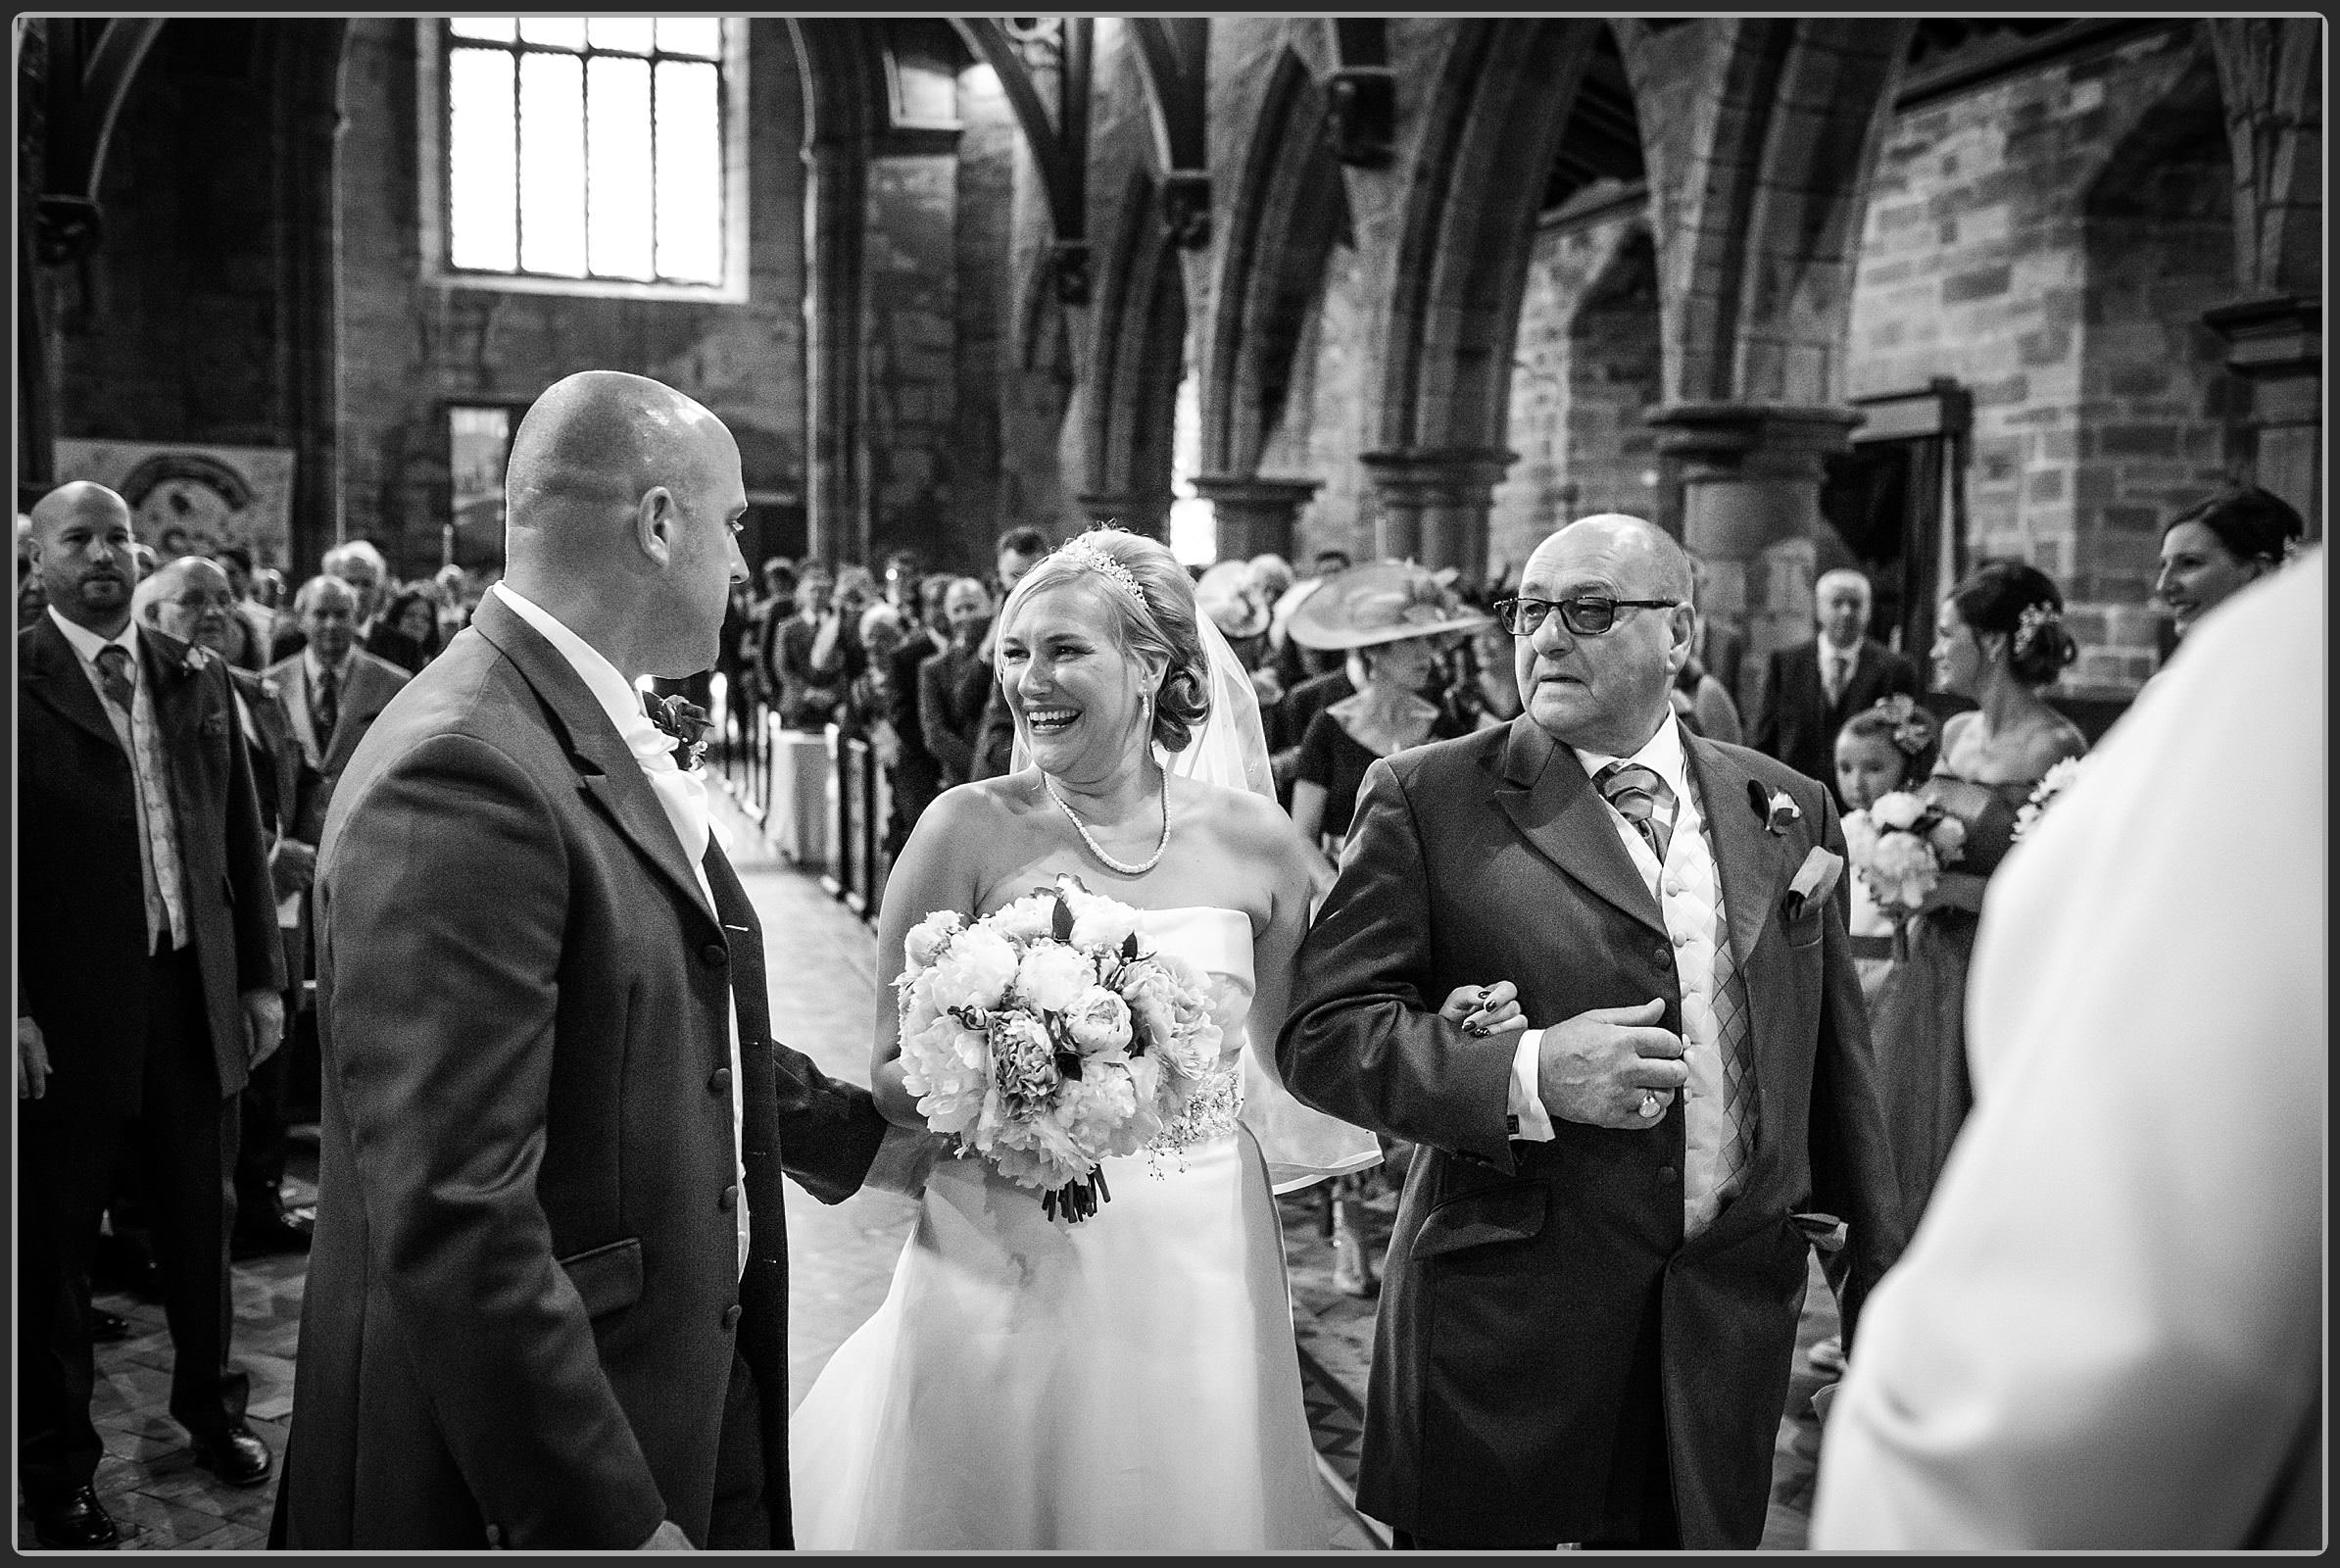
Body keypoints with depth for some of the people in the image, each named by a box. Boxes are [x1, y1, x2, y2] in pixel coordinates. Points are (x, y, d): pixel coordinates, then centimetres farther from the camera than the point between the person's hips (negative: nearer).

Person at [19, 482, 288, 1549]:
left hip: (196, 996, 4)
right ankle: (58, 1468, 26)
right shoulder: (21, 682, -7)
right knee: (53, 1241, 10)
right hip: (67, 1011, -4)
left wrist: (261, 975, 6)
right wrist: (16, 1013, -15)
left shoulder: (196, 677, 7)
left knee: (201, 1220, 16)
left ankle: (211, 1406, 37)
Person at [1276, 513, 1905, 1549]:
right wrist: (1527, 1077, -21)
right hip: (1505, 1324, -3)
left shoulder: (1788, 809, 8)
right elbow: (1321, 1030, -8)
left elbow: (1835, 1064, 13)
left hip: (1729, 1326, 3)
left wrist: (1878, 1281, 16)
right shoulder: (1430, 797, -3)